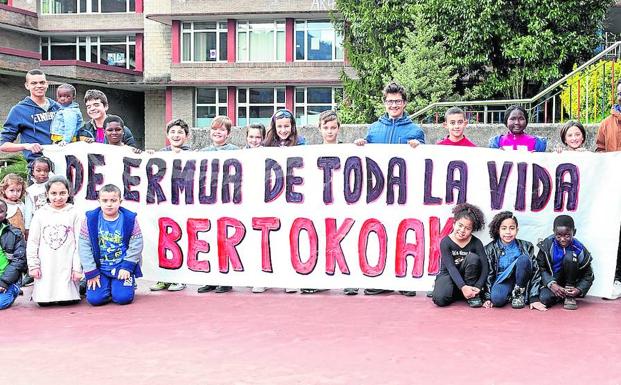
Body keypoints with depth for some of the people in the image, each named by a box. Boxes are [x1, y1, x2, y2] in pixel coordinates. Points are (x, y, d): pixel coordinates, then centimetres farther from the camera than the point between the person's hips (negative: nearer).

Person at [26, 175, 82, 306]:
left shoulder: (74, 214, 1)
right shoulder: (40, 214, 5)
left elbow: (79, 243, -1)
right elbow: (32, 242, 6)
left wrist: (77, 268, -4)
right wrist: (33, 265, 0)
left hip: (66, 267, -2)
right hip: (45, 267, 2)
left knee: (67, 300, -6)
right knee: (43, 301, -1)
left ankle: (78, 287, 20)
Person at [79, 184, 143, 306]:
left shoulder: (130, 219, -6)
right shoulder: (91, 219, -5)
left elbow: (136, 246, -4)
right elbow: (84, 247, -5)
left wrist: (127, 267, -11)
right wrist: (91, 272, -8)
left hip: (122, 266, -1)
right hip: (100, 267, 1)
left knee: (123, 298, -16)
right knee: (95, 299, -13)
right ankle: (106, 286, 20)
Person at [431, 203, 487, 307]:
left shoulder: (476, 243, -9)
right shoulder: (445, 242, -14)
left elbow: (485, 266, -15)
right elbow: (450, 267, -23)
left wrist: (477, 287, -30)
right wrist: (463, 287, -36)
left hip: (468, 277, 2)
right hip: (448, 275, -2)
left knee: (473, 257, -28)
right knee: (440, 299, -32)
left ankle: (473, 296, -17)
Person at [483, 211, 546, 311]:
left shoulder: (526, 246, -5)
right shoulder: (490, 249, -5)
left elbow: (535, 272, -9)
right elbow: (488, 274, -2)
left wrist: (534, 298, -18)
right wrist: (488, 298, -13)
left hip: (520, 281, 1)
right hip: (502, 282, 0)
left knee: (524, 259, -28)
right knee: (497, 299, -36)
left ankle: (519, 295, -12)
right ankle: (509, 296, 1)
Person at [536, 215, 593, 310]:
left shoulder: (579, 249, -16)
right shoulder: (547, 245, -14)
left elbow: (588, 275, -9)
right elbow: (540, 268, -13)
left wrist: (579, 290, -26)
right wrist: (551, 284, -29)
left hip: (569, 281, 0)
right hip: (551, 280, 1)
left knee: (569, 256, -27)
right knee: (545, 299, -31)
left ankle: (569, 297, -16)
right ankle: (560, 297, 8)